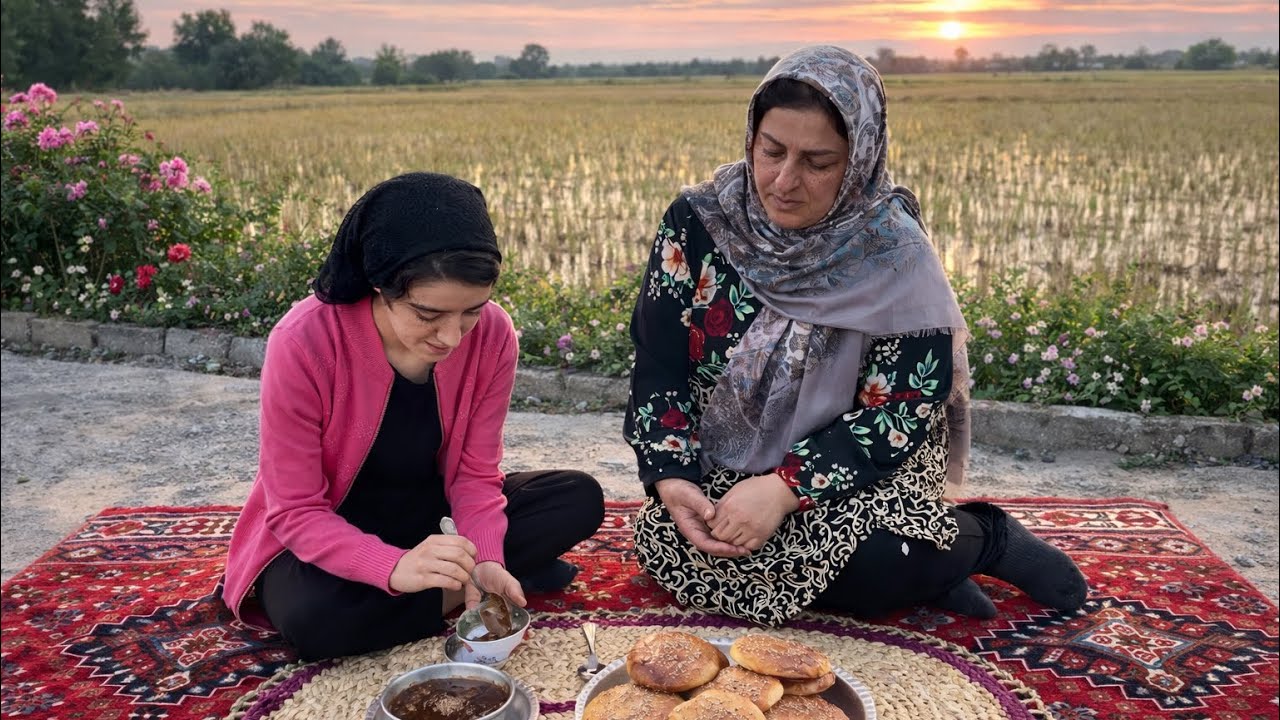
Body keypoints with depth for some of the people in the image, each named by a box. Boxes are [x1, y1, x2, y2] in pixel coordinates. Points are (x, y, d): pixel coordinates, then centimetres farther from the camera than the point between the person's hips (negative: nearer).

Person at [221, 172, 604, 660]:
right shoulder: (303, 343, -30)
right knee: (311, 618, -36)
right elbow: (295, 510, -25)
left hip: (430, 517, 3)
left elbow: (475, 472, -10)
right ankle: (456, 595, -11)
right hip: (326, 535, -3)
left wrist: (483, 561, -29)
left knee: (580, 499, -13)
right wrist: (394, 567, -41)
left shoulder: (493, 335, -20)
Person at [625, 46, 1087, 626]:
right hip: (720, 469, 3)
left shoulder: (894, 254, -14)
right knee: (665, 543, -28)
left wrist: (787, 487, -27)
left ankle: (985, 537, 2)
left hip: (855, 472, -3)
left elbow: (902, 410, -16)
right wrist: (670, 478, -21)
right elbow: (658, 366, -5)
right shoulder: (696, 223, -8)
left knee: (877, 560, -34)